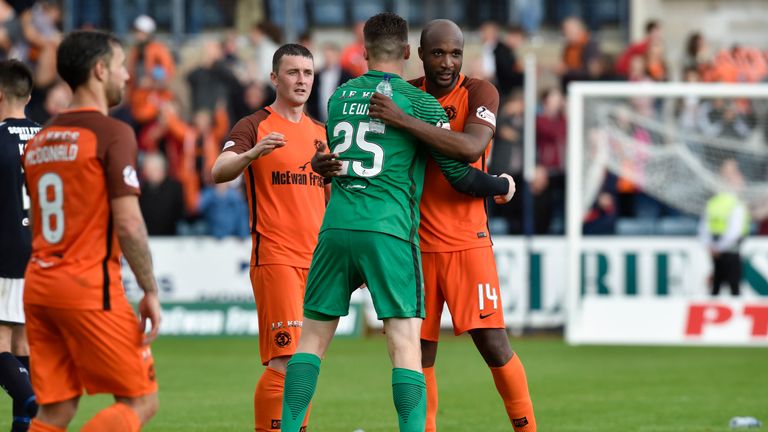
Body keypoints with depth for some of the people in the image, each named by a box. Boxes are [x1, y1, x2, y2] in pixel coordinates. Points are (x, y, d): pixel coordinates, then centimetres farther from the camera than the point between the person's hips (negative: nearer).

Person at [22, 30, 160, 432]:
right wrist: (150, 292, -8)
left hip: (38, 284, 7)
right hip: (90, 288, -7)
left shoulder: (39, 140, 14)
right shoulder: (112, 134, -9)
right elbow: (128, 223, -15)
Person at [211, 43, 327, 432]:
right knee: (286, 361, -15)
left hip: (317, 261, 6)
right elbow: (219, 173, -19)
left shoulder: (321, 133, 17)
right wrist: (250, 154, -38)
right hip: (275, 258, -6)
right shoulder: (254, 126, -3)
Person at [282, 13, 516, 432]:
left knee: (313, 337, 11)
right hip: (388, 233, -4)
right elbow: (459, 175, 3)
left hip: (336, 227, 4)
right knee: (405, 343, -6)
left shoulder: (338, 97, 13)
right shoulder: (419, 103, 0)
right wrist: (502, 186, 20)